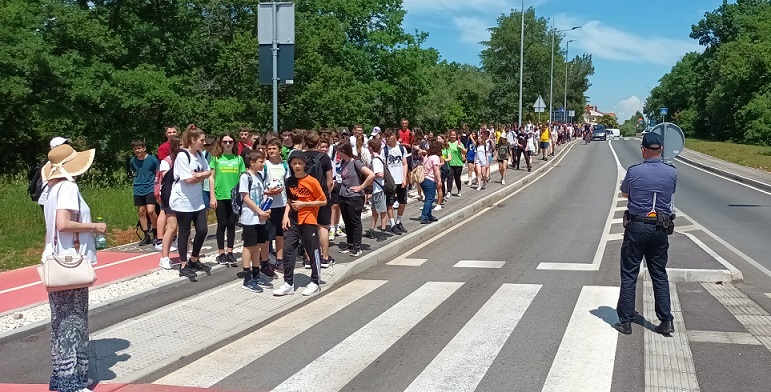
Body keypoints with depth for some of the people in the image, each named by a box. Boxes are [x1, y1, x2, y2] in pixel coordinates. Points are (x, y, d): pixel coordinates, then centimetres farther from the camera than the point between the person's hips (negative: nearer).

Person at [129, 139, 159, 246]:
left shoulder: (152, 159, -9)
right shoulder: (132, 161, 3)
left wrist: (156, 183, -3)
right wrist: (138, 179, 11)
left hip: (150, 189, -5)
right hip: (138, 190, 5)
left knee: (150, 211, -15)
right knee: (141, 212, 7)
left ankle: (156, 234, 1)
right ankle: (147, 236, 17)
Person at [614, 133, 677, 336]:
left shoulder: (634, 172, -11)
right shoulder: (671, 172, -3)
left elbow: (624, 193, 7)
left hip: (636, 226, -3)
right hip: (661, 229, 3)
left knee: (629, 275, 5)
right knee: (660, 275, 14)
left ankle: (625, 321, 8)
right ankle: (666, 320, 13)